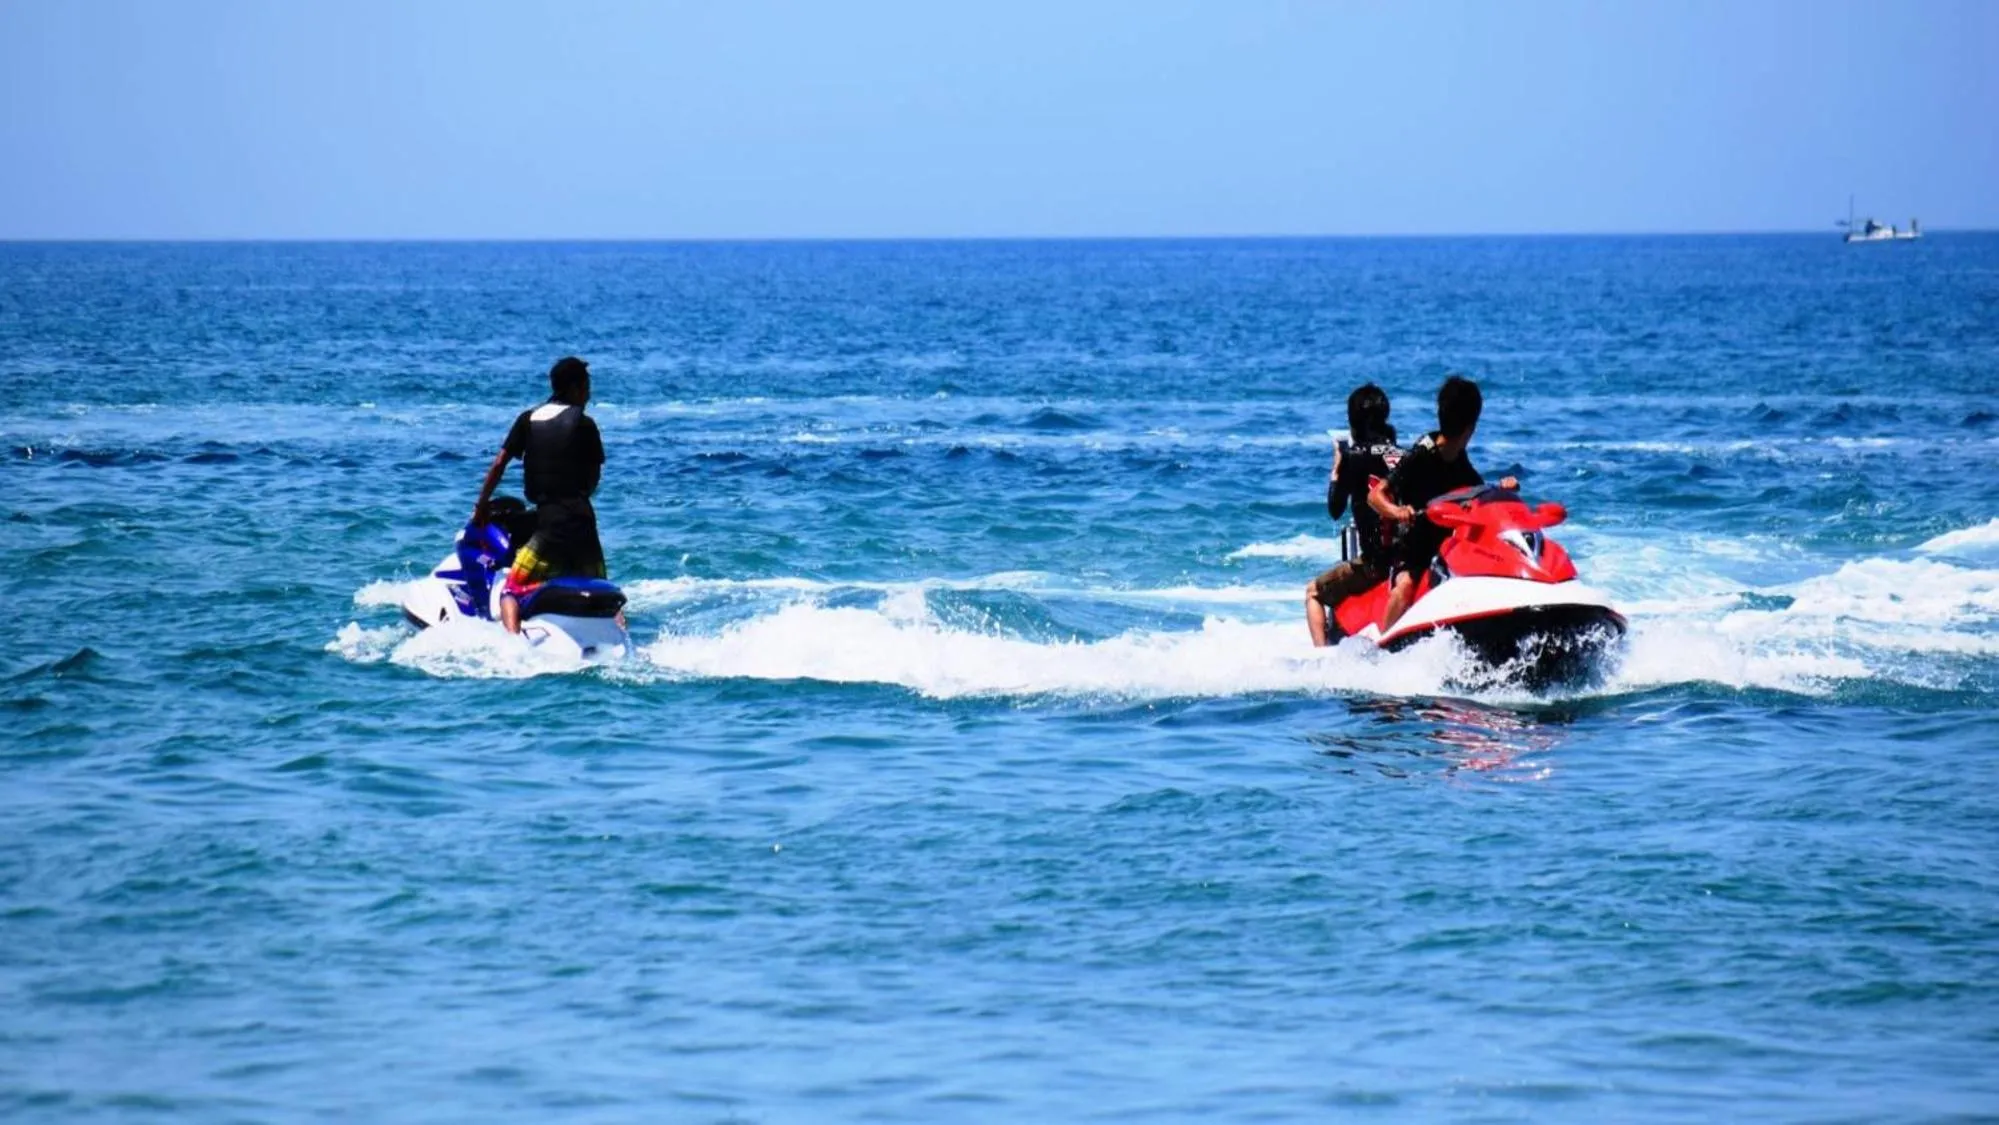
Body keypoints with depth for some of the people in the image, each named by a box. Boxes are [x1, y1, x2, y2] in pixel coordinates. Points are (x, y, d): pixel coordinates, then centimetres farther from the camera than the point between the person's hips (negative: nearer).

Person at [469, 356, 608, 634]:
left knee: (511, 591, -5)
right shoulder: (584, 424, 5)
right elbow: (594, 477, 7)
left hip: (548, 520, -2)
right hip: (582, 518, 2)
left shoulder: (529, 420, 7)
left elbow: (498, 465, 5)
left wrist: (480, 508, 14)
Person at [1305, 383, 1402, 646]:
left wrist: (1336, 470, 11)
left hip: (1377, 560, -5)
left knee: (1314, 592, 14)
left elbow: (1335, 509, 0)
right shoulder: (1404, 455, 6)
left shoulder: (1353, 456, -6)